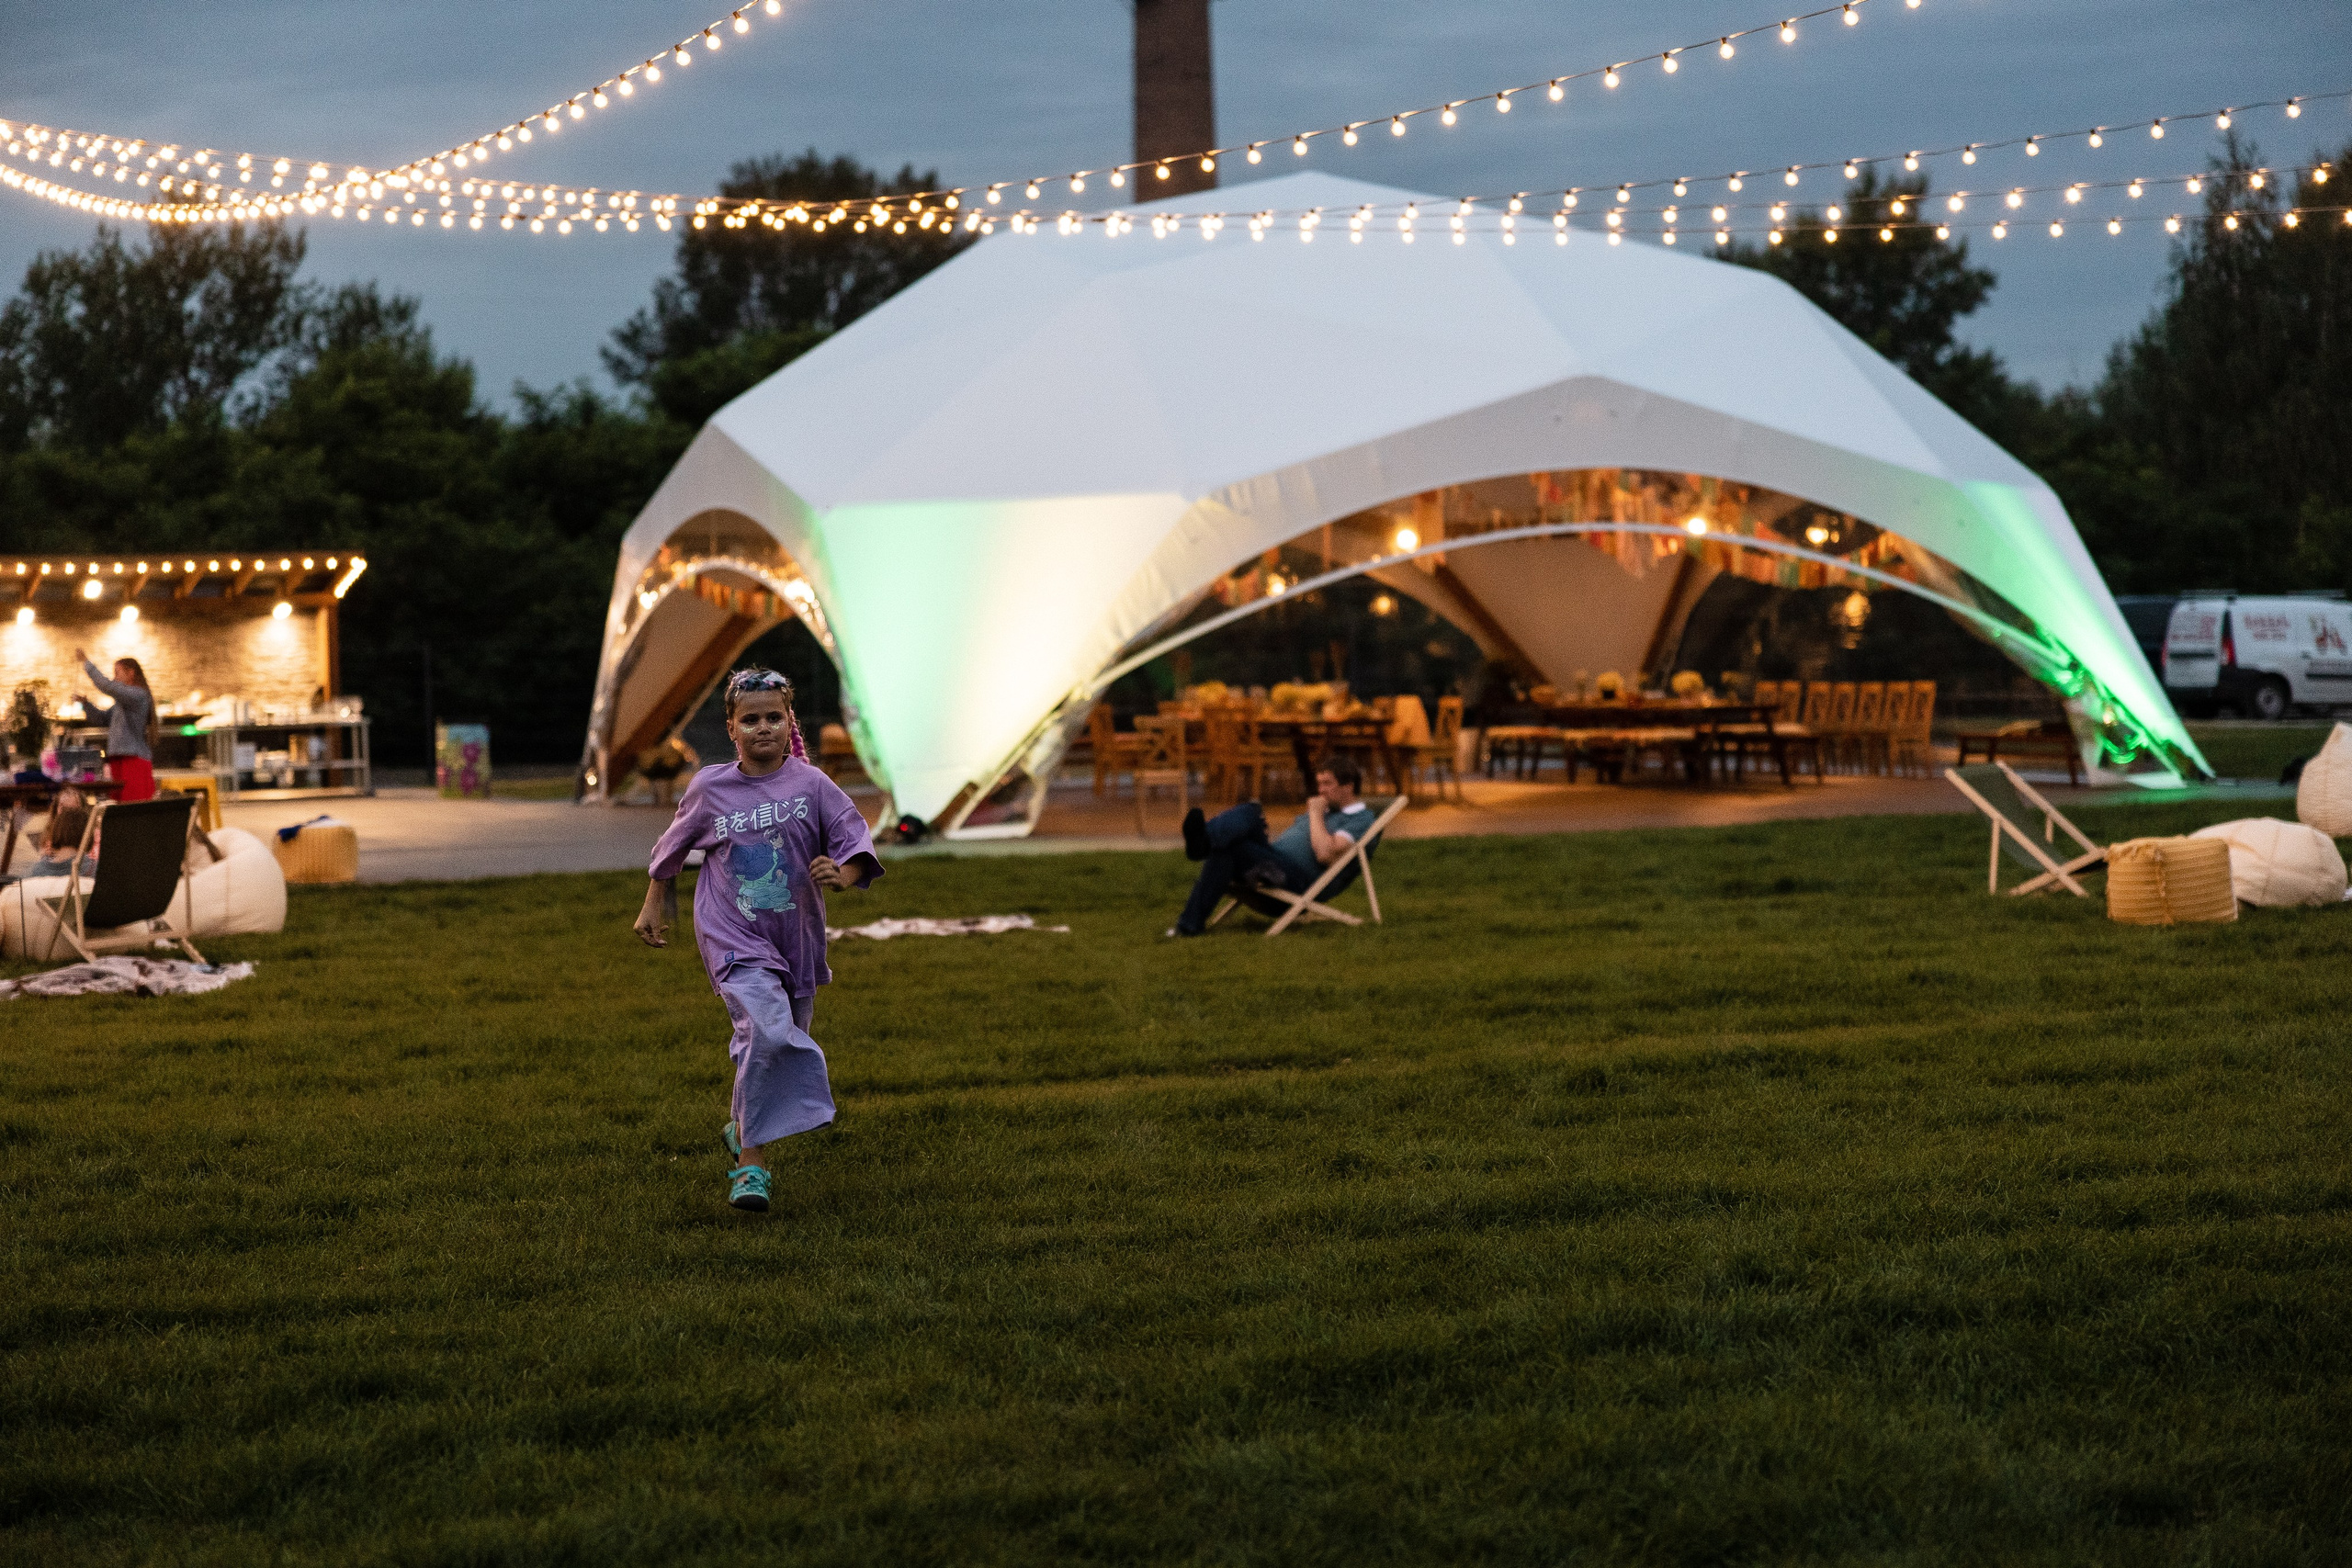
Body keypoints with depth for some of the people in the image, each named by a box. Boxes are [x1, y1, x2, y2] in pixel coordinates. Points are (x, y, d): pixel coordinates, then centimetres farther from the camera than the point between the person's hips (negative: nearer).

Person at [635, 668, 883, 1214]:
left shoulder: (812, 785, -5)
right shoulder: (710, 788, -2)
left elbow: (858, 847, -7)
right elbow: (673, 847, 15)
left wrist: (841, 875, -28)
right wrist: (653, 906, 22)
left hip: (797, 938, 3)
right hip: (734, 937, -3)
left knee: (784, 1038, 16)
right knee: (767, 1032, -24)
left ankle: (741, 1124, 47)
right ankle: (752, 1163, -17)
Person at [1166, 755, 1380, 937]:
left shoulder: (1361, 819, -2)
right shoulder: (1325, 809, 30)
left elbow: (1325, 854, -19)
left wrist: (1315, 814, -8)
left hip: (1298, 881, -9)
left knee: (1225, 851, -28)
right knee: (1251, 812, -16)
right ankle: (1204, 841, -44)